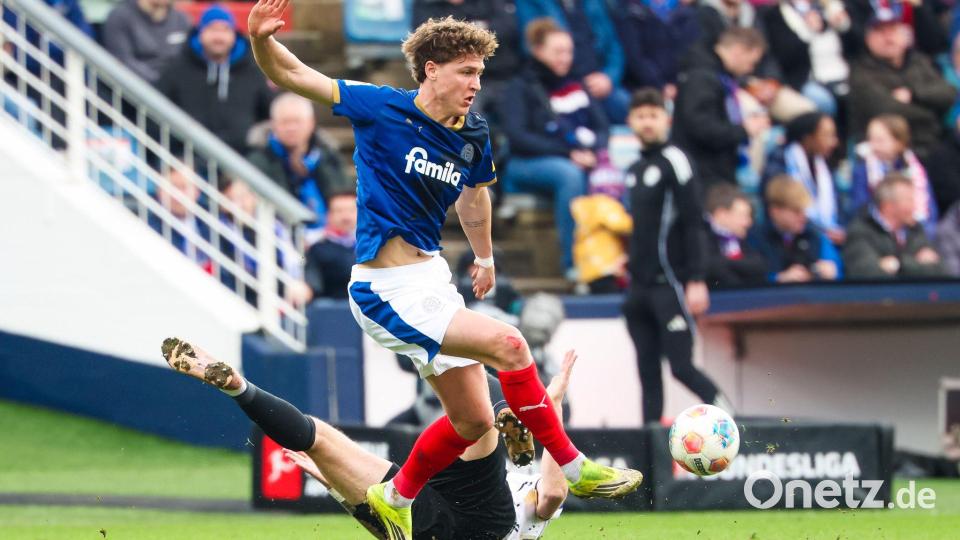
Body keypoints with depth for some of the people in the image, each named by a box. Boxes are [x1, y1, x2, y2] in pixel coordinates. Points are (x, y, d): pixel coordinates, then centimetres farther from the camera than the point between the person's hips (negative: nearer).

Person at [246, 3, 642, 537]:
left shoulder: (472, 137, 4)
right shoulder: (383, 109, -13)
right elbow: (290, 74, -15)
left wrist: (485, 257, 36)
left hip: (432, 276, 8)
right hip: (390, 291, -8)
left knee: (473, 421, 12)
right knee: (507, 344, -21)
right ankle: (576, 469, -11)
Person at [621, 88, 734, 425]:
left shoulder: (674, 161, -6)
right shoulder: (635, 170, 17)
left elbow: (693, 224, -12)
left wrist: (696, 281, -17)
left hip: (670, 284, -8)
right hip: (640, 288, 8)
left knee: (682, 367, -11)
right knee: (648, 373, 5)